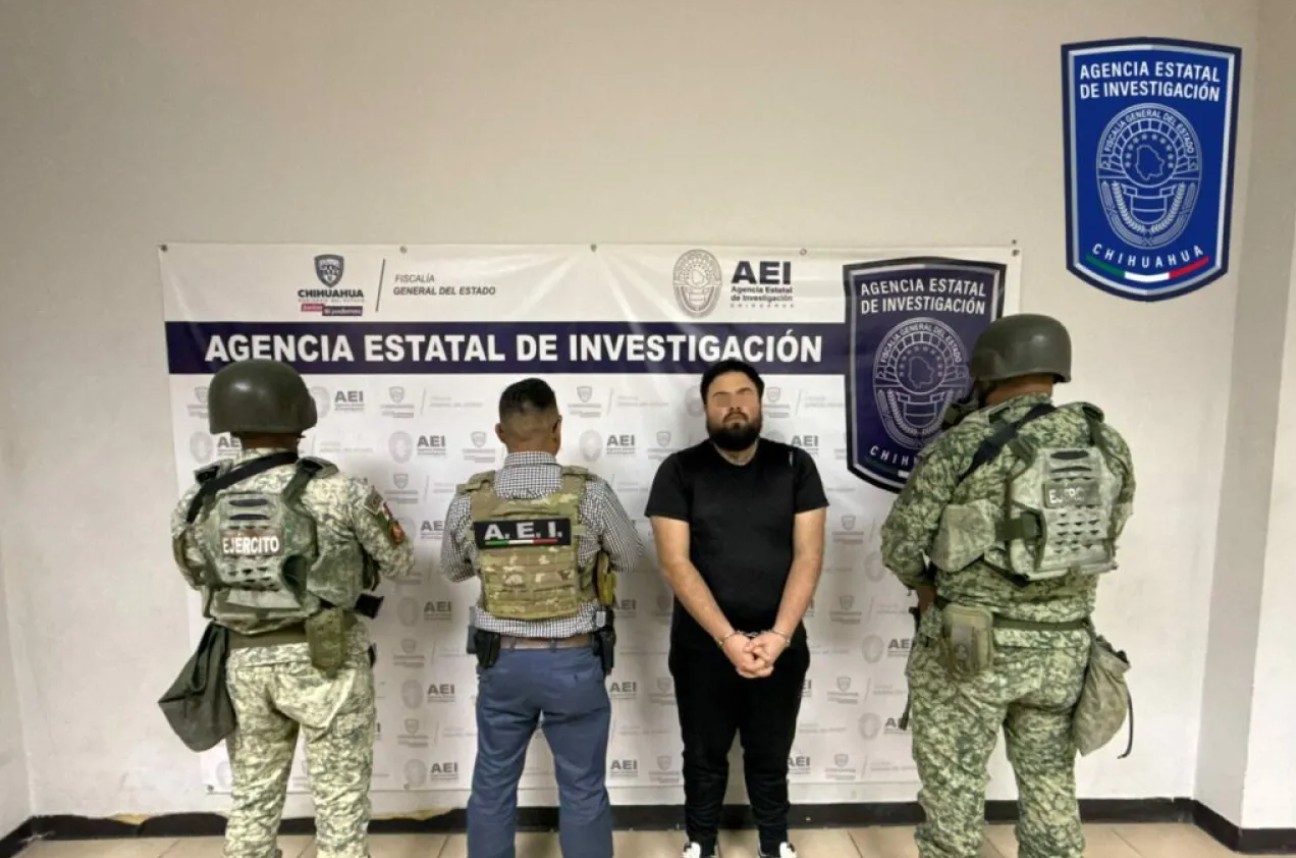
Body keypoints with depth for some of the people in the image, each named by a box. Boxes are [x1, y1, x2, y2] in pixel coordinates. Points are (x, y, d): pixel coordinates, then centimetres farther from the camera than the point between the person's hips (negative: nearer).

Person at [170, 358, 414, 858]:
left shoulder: (196, 503, -5)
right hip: (326, 659, -4)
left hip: (245, 661, 4)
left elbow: (196, 577, 13)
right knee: (340, 795, 11)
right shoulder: (338, 492, -17)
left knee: (253, 793, 22)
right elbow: (400, 564, -5)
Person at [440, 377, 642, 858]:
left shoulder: (468, 501, -8)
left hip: (501, 661, 2)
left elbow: (453, 571, 10)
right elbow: (630, 558, 2)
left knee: (492, 786, 20)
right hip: (574, 662, -2)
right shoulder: (590, 494, -15)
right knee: (583, 791, 14)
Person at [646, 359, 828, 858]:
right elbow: (675, 563, -12)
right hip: (702, 647, -1)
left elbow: (808, 555, -5)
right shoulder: (679, 471, -6)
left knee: (770, 757, 19)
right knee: (705, 757, 17)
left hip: (780, 644, 1)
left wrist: (778, 635, -15)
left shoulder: (795, 466, -1)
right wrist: (728, 638, -18)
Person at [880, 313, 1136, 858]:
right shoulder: (1109, 446, 0)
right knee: (1049, 781, 21)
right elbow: (1106, 536, 12)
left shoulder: (960, 447, -15)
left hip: (969, 646, -5)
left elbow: (899, 542, -7)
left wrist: (925, 586, 13)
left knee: (952, 782, 11)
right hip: (1062, 647, 5)